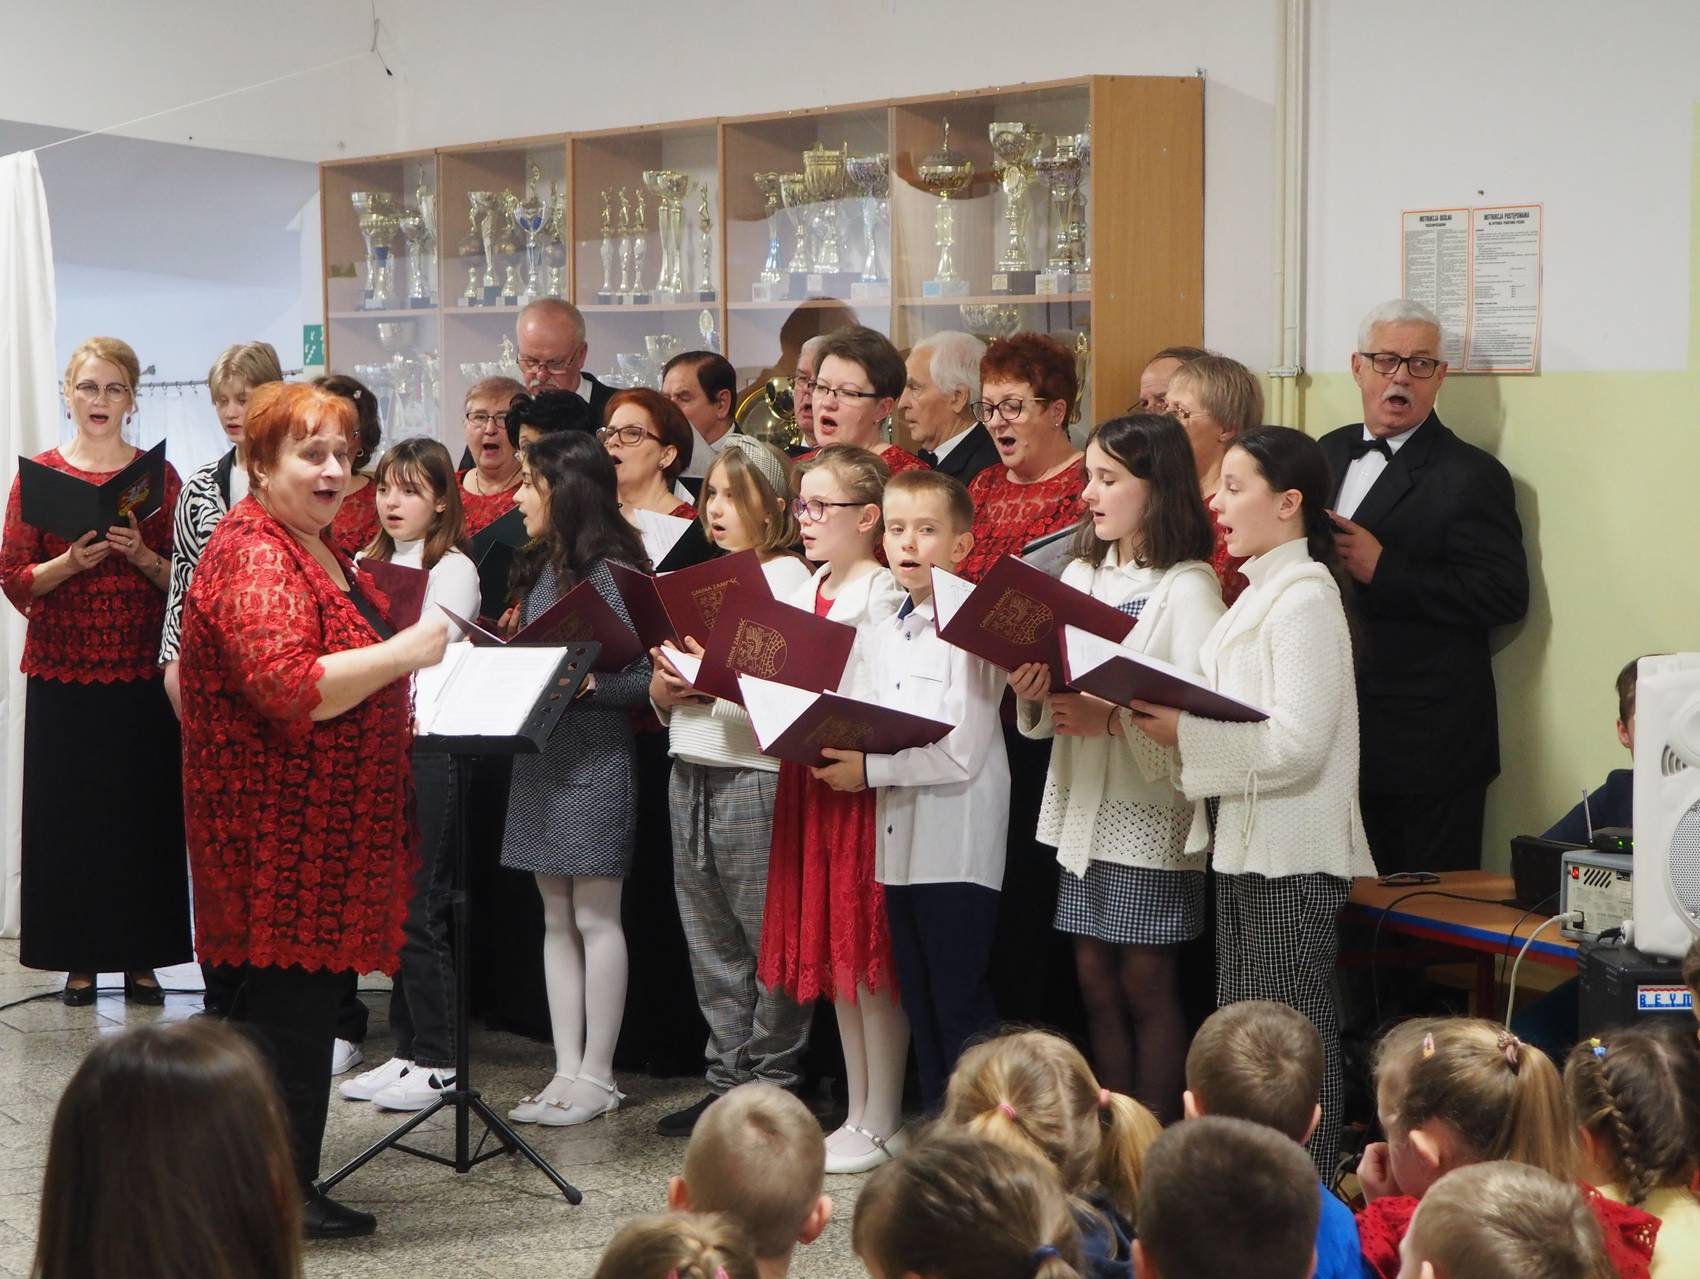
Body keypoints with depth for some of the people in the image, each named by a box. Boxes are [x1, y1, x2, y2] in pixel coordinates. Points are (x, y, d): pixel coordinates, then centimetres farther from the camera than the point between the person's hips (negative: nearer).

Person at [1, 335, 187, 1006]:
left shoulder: (158, 474, 5)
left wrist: (141, 555, -13)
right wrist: (71, 561, -16)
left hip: (142, 673, 0)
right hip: (62, 674, 0)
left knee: (145, 810, 1)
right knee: (68, 811, 1)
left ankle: (141, 957, 10)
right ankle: (79, 958, 11)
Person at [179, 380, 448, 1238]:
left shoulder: (315, 546, 15)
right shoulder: (254, 560, -17)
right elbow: (290, 690, -29)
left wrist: (391, 708, 17)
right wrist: (403, 652, -28)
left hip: (325, 820, 10)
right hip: (283, 829, -10)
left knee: (298, 997, 14)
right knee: (293, 1000, -4)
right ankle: (284, 1192, 4)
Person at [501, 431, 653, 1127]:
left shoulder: (612, 574, -11)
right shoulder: (539, 569, 13)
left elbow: (643, 678, -14)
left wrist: (582, 685, -26)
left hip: (595, 761, -8)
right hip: (540, 754, 8)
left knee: (595, 917, -1)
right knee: (556, 919, 10)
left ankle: (597, 1076, 5)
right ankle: (567, 1069, 15)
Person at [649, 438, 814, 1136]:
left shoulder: (791, 579, -6)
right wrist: (663, 689, 2)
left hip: (756, 776, -8)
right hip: (689, 772, 8)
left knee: (770, 941, -2)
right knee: (710, 944, 11)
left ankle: (773, 1085, 5)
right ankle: (726, 1081, 19)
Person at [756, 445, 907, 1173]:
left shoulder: (882, 595, -10)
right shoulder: (805, 591, 15)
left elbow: (882, 705, -18)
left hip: (862, 779, -8)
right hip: (809, 782, 8)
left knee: (866, 955, -3)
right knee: (831, 955, 12)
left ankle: (882, 1125, 6)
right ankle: (858, 1114, 20)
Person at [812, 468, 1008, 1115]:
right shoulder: (885, 636, 14)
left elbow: (961, 752, -17)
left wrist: (870, 769, -14)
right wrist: (840, 755, 0)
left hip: (958, 848, -8)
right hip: (900, 843, 8)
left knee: (961, 1012, -4)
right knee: (919, 1006, 14)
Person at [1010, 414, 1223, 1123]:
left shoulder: (1187, 586, -9)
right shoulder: (1080, 575, 12)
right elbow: (1051, 702, 13)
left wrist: (1115, 720, -28)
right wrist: (1033, 692, -8)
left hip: (1152, 807, -7)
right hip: (1084, 805, 7)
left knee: (1147, 982, 0)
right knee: (1094, 977, 10)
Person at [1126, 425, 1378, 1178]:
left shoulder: (1305, 599, -15)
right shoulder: (1258, 594, 15)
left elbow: (1297, 743, -22)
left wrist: (1186, 735, -20)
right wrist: (1167, 720, 1)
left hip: (1293, 858, -10)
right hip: (1246, 846, 10)